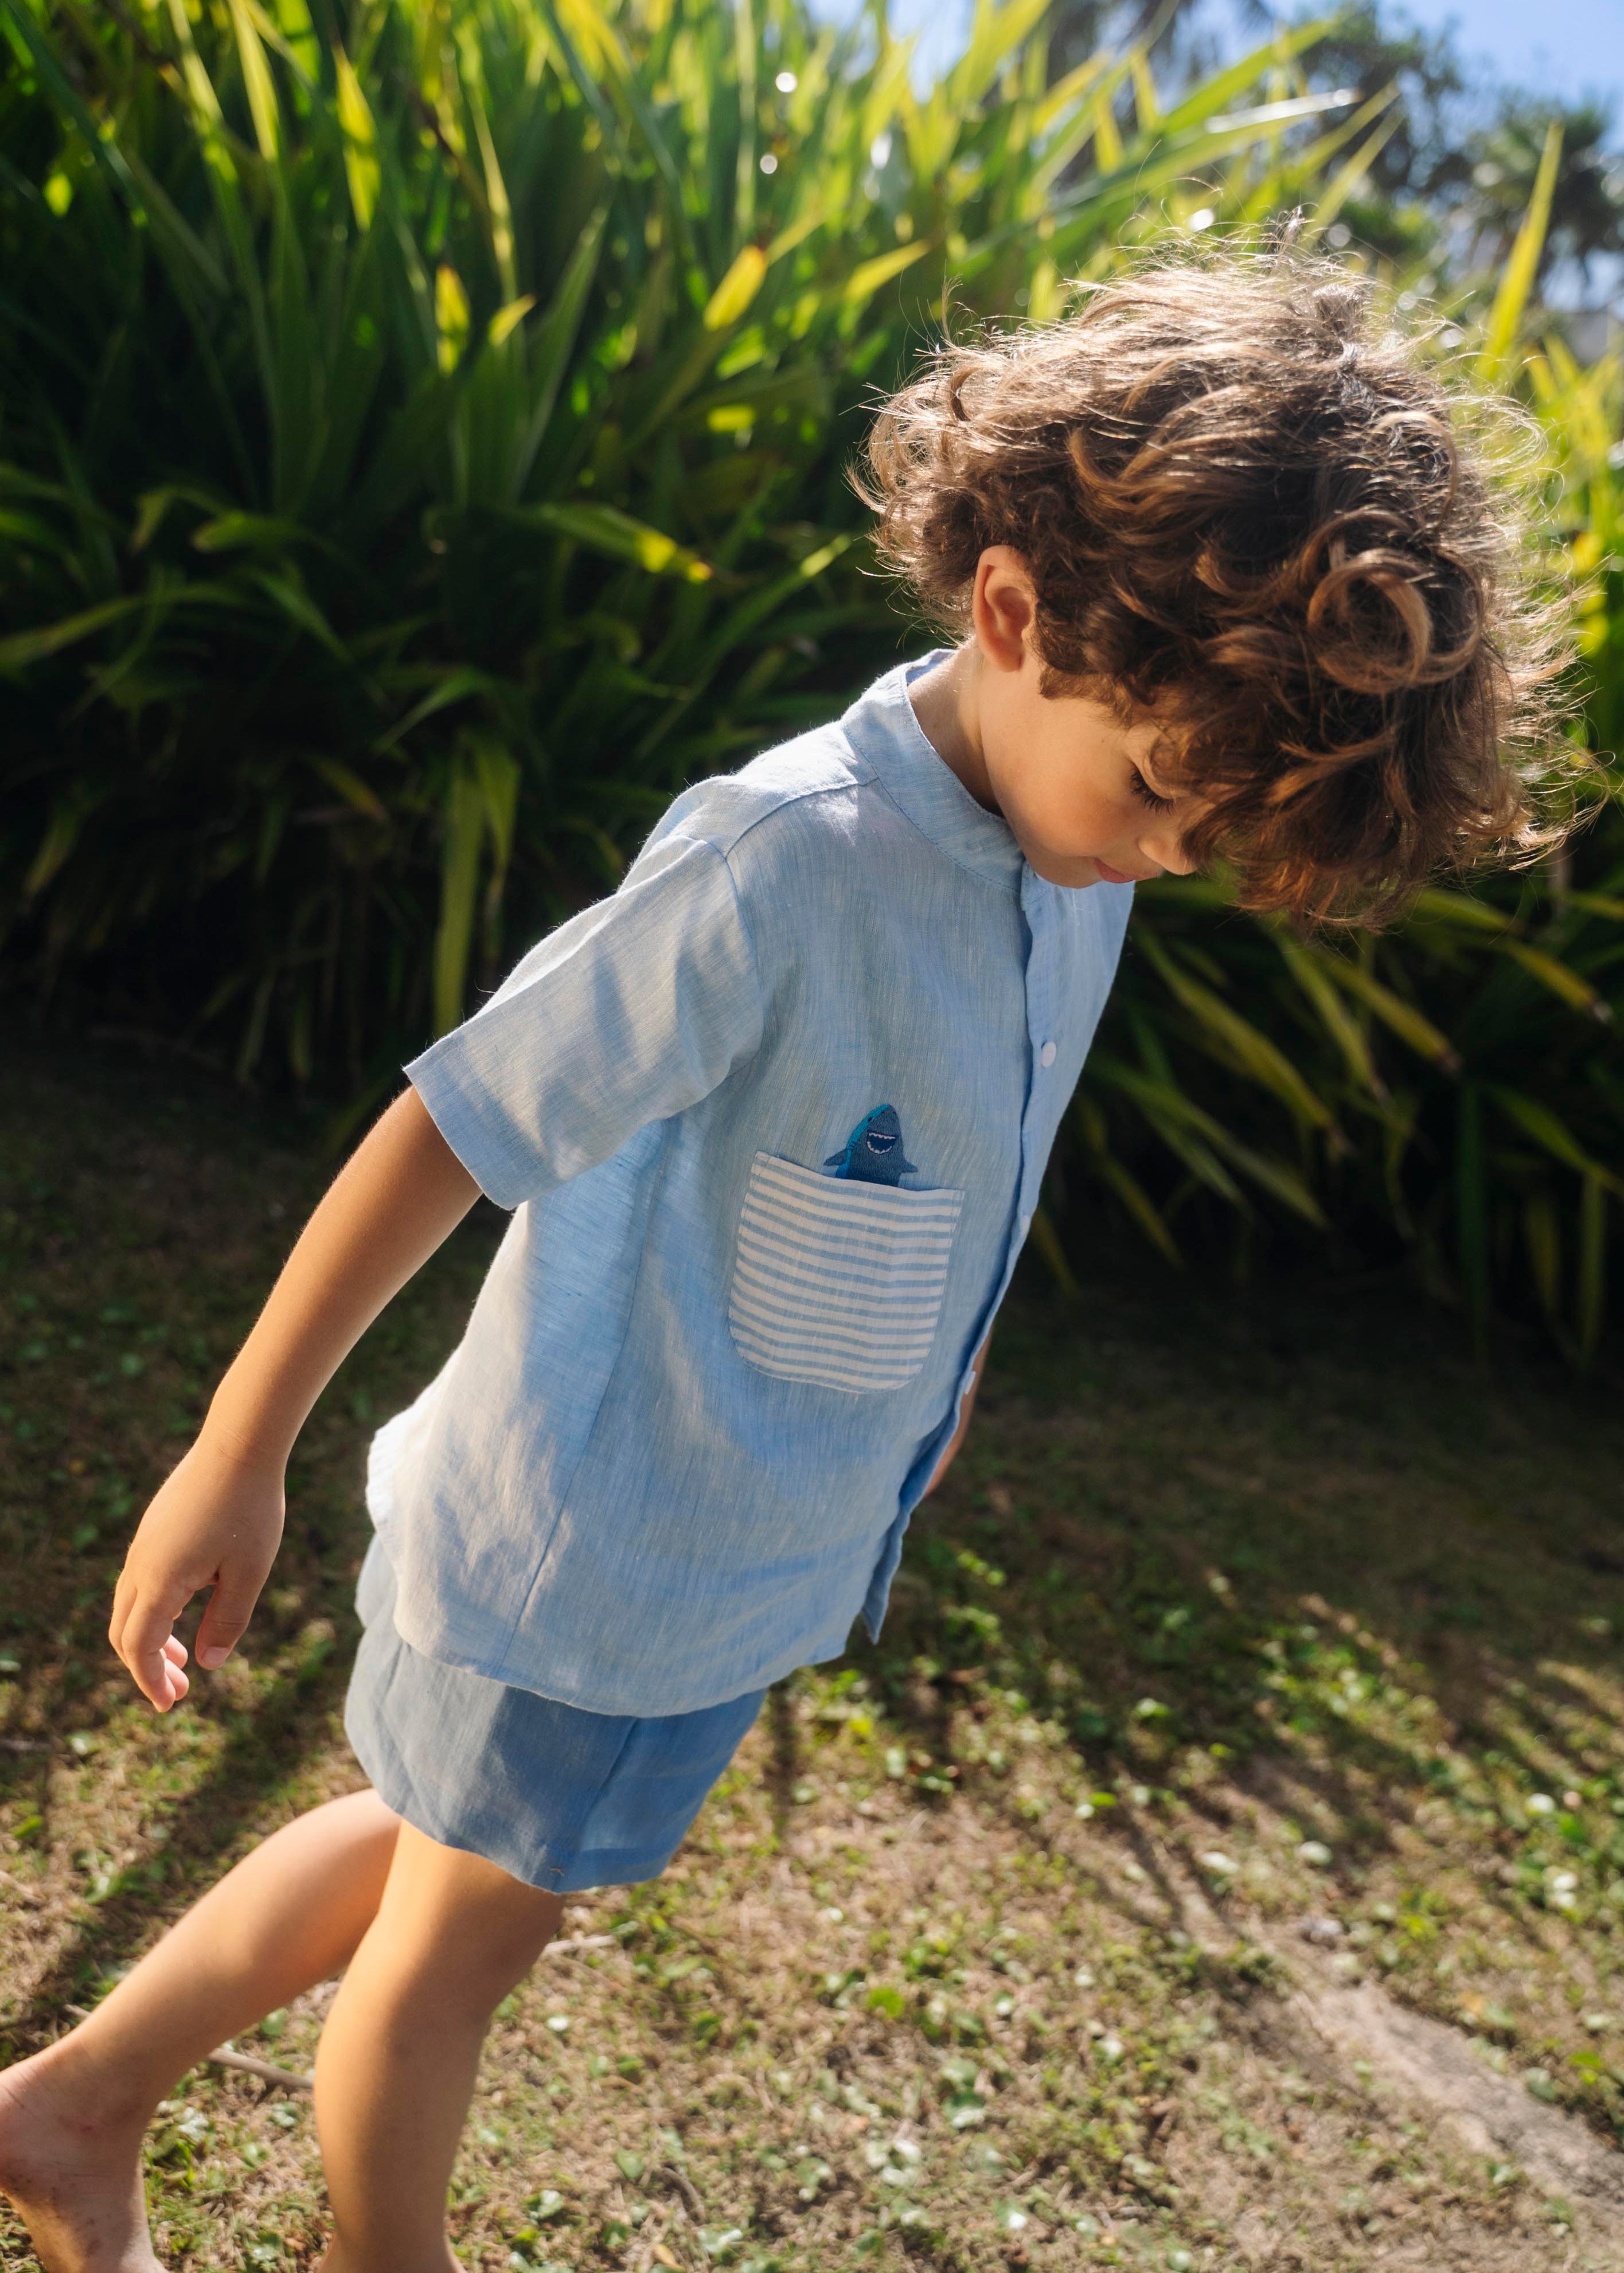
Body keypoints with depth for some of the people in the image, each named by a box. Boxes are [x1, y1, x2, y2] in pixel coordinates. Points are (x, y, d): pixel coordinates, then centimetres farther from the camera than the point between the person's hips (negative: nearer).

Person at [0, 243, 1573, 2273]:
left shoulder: (1076, 842, -6)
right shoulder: (781, 863, -30)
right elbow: (453, 1129, -24)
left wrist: (929, 1359, 21)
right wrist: (237, 1456, -17)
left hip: (760, 1545, 8)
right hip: (587, 1552, -7)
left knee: (439, 1846, 24)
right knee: (472, 1923, 18)